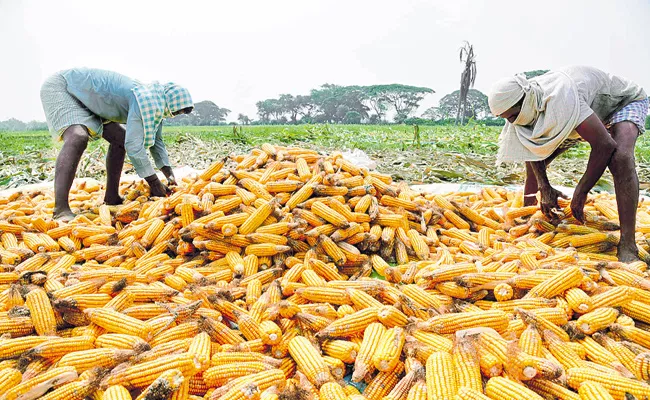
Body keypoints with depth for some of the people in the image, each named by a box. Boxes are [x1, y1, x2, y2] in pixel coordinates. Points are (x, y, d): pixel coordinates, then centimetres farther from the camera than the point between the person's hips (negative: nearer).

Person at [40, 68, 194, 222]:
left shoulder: (155, 101, -2)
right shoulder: (145, 99, -32)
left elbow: (155, 140, 9)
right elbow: (133, 145, -35)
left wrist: (170, 175, 1)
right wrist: (154, 182, -26)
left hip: (85, 98, 10)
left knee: (120, 139, 5)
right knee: (77, 138, -32)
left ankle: (111, 198, 9)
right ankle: (61, 210, -39)